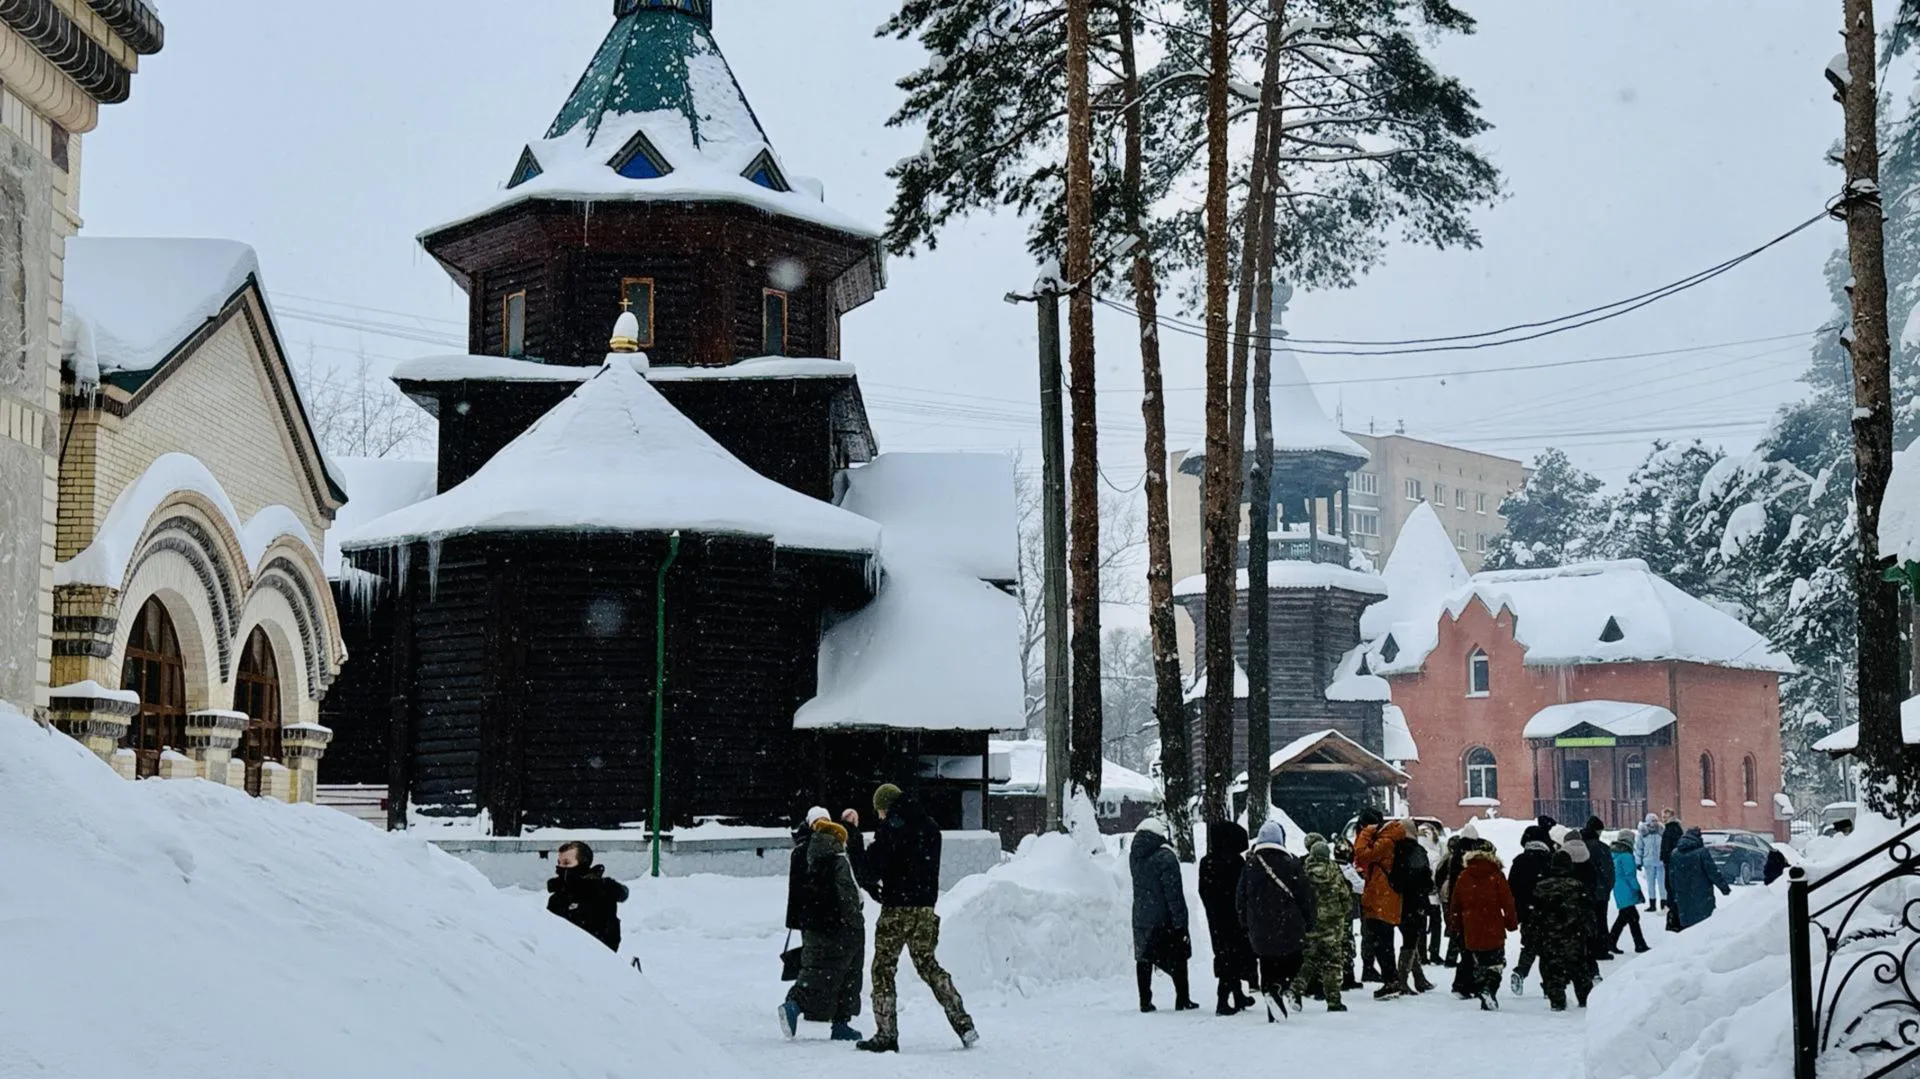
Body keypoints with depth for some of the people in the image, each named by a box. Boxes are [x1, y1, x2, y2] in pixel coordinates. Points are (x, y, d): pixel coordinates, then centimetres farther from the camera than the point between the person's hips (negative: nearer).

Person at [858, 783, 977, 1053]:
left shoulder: (889, 827, -10)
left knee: (883, 969, 4)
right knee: (928, 965, 16)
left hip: (896, 908, -6)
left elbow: (873, 866, -15)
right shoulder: (930, 827, 11)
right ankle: (963, 1024, 9)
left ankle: (886, 1035, 1)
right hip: (926, 907, 6)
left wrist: (873, 887, 4)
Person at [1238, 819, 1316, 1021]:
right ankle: (1280, 988, -19)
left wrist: (1247, 924, 22)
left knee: (1267, 970, 11)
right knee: (1293, 962, 9)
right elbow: (1306, 897, -5)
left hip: (1260, 932, 4)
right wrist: (1309, 921, 8)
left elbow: (1242, 899, 10)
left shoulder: (1250, 866, 2)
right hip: (1289, 930, -4)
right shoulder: (1290, 865, -10)